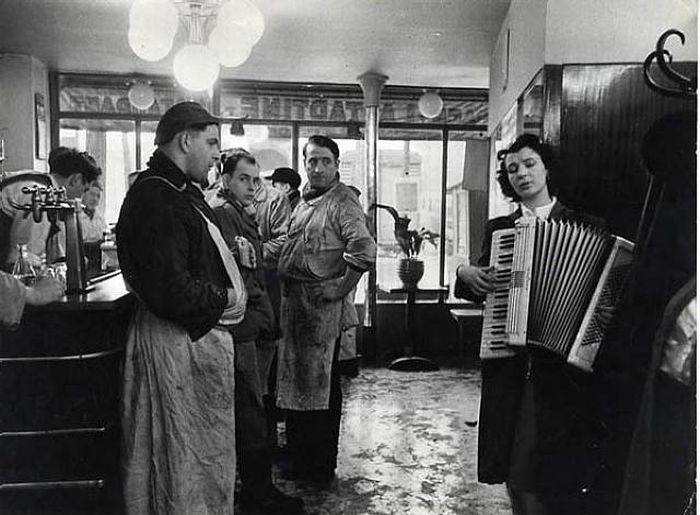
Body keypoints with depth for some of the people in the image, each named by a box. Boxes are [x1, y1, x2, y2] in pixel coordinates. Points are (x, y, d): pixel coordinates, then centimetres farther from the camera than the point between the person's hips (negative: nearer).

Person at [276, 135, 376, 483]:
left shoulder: (342, 202, -12)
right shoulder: (306, 198, 14)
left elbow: (365, 250, -26)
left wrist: (341, 288, -20)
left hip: (321, 304, -8)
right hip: (294, 300, 9)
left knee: (321, 383, 4)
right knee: (298, 379, 18)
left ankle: (321, 467, 20)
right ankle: (299, 457, 36)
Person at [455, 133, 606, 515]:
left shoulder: (586, 226, 4)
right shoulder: (498, 228, 12)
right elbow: (478, 290, 16)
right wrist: (466, 273, -4)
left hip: (565, 361, -2)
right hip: (507, 365, 3)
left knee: (563, 474, 2)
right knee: (513, 467, 9)